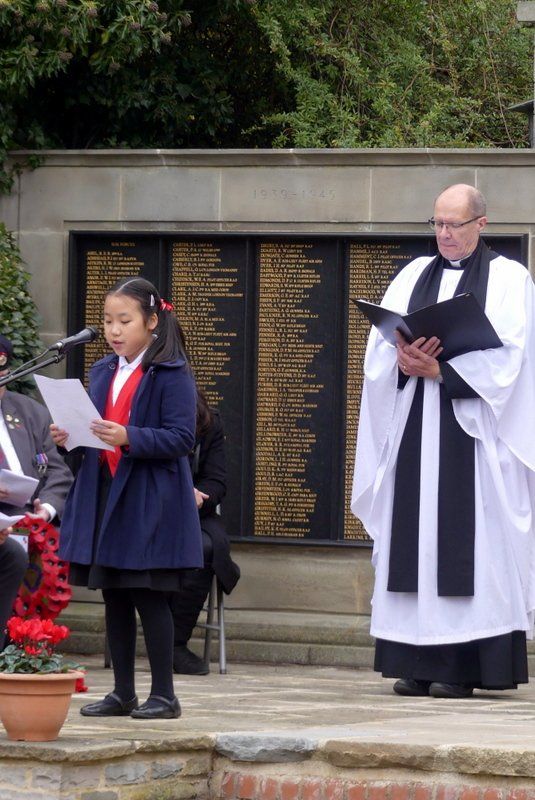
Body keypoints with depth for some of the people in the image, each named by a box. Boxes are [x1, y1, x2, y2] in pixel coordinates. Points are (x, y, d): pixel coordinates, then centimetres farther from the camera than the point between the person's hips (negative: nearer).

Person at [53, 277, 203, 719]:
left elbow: (181, 438, -16)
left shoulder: (172, 375, -9)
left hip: (151, 503, -7)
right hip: (105, 496, 7)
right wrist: (69, 438, -1)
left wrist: (129, 438, -28)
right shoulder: (102, 373, 13)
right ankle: (123, 693, 16)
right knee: (114, 598, 9)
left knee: (149, 596, -5)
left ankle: (164, 694, 2)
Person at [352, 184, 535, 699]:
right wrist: (405, 363, -12)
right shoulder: (413, 276, 17)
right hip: (413, 426, 5)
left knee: (469, 539, -9)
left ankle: (464, 666, -10)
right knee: (416, 539, 0)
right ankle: (419, 663, 0)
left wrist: (439, 370, -15)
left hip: (474, 432, -5)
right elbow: (378, 347, 10)